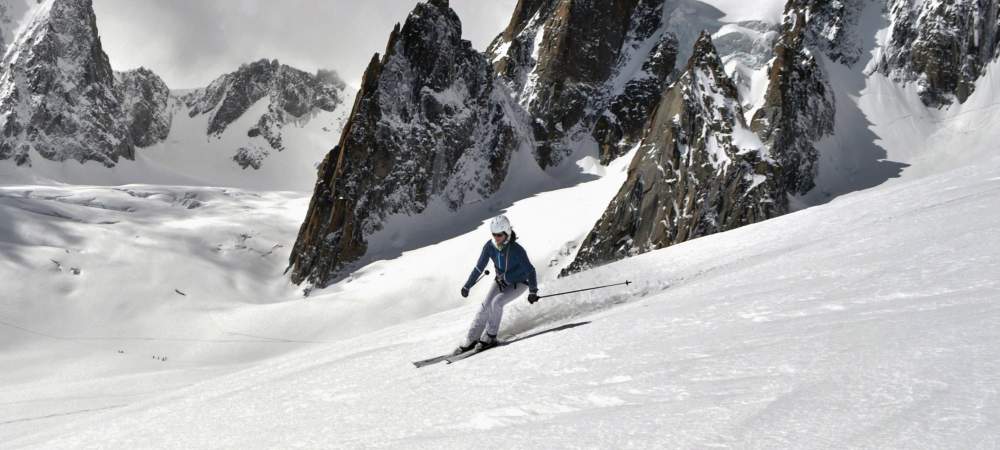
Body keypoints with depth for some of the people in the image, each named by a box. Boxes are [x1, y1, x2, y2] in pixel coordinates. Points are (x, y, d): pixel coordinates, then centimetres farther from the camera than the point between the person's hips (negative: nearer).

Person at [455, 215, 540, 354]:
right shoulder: (489, 246, -18)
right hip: (501, 281, 5)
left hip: (519, 283, -4)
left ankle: (490, 337, -9)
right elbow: (479, 267, -9)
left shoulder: (517, 250, -32)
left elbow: (529, 270, -25)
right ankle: (471, 340, -3)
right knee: (485, 306, -10)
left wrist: (533, 291, -29)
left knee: (497, 302, -24)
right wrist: (467, 286, -5)